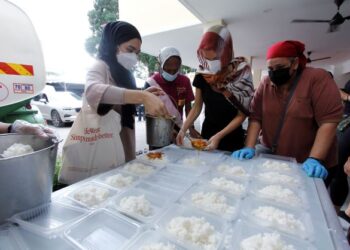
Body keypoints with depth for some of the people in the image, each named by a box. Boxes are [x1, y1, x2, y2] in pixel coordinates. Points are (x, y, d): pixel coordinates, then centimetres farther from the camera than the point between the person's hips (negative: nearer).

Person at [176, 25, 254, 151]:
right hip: (207, 132, 3)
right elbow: (197, 107, -2)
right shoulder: (201, 76, -10)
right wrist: (183, 129, -14)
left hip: (231, 137, -3)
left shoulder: (240, 75, -19)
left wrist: (218, 136, -24)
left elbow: (241, 115, -15)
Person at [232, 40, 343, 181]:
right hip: (269, 152, 3)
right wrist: (249, 148, -18)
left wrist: (315, 159, -23)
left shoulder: (317, 78, -11)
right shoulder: (265, 84, -3)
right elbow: (256, 117, -7)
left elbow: (329, 121, -17)